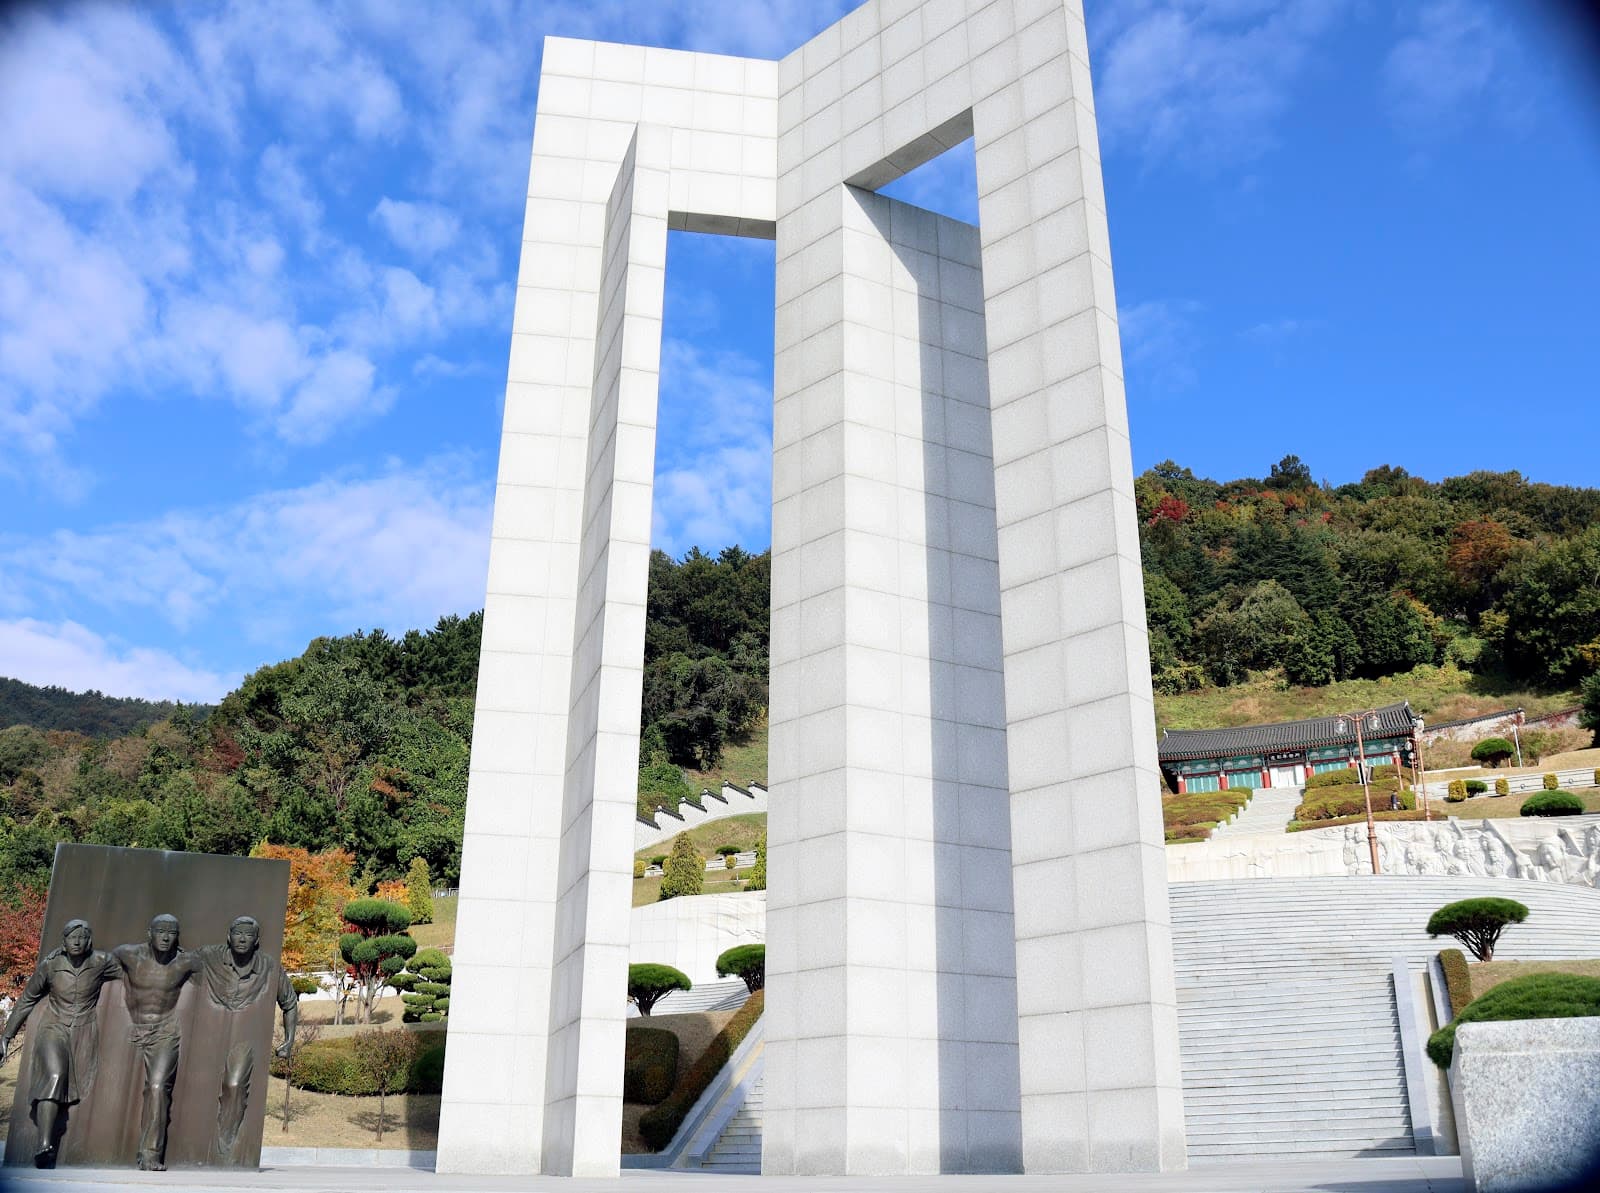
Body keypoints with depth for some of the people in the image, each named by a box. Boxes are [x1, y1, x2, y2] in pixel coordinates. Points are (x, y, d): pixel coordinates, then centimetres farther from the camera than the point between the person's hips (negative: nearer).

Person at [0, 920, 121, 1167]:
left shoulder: (101, 962, -4)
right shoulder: (50, 964, -2)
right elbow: (26, 1001, 10)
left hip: (85, 1034, 1)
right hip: (54, 1029, -1)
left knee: (82, 1087, -13)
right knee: (54, 1076, -26)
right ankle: (44, 1144, -35)